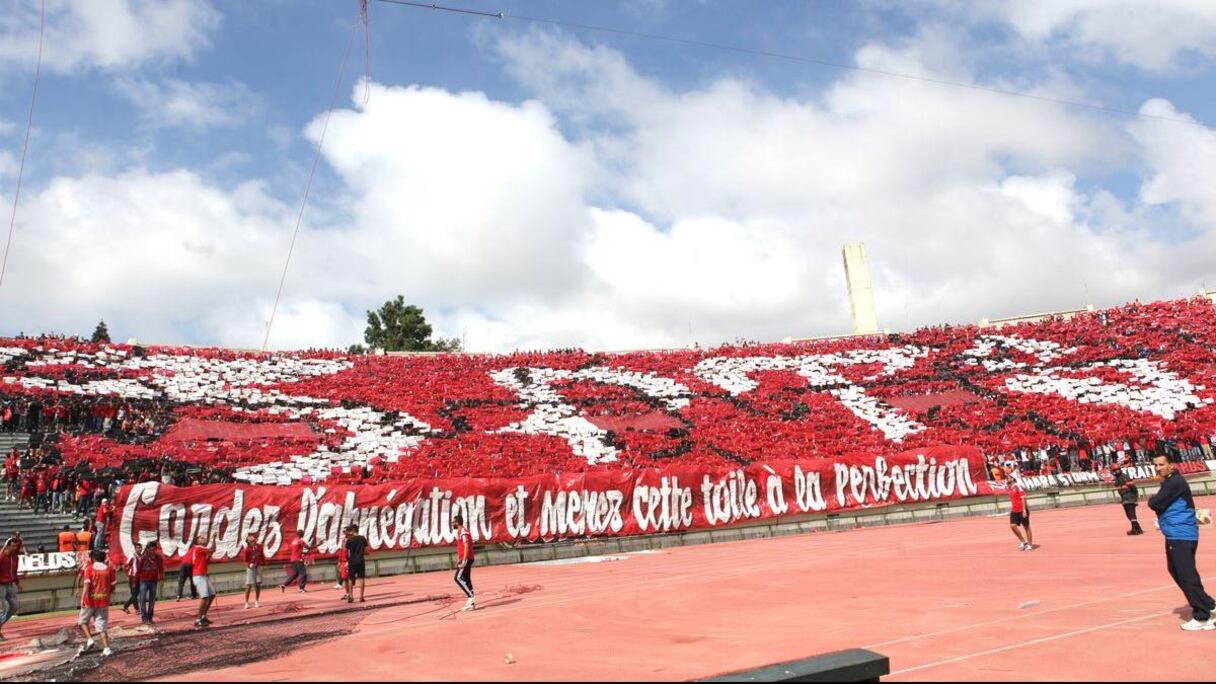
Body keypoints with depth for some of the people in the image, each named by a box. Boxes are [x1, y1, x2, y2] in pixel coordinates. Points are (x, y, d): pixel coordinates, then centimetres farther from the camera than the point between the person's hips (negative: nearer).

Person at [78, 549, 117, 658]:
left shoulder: (89, 568, -4)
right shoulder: (109, 569, 4)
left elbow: (87, 583, -15)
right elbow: (114, 583, 3)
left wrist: (82, 598, -16)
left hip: (91, 600, -3)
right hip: (104, 601, 3)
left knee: (83, 621, 21)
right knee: (101, 626, 6)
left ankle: (89, 639, 2)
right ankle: (106, 649, -3)